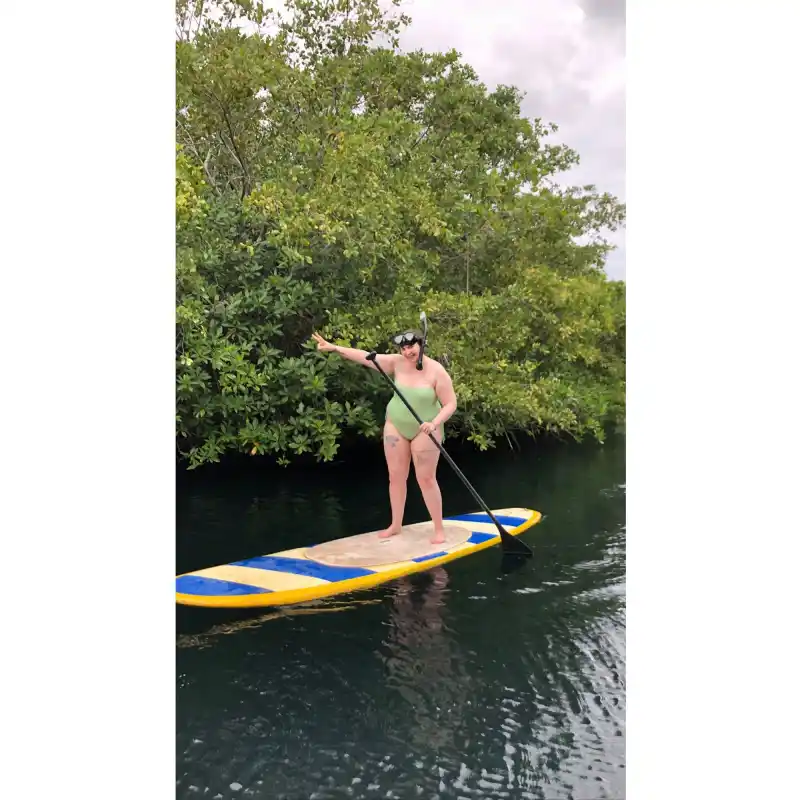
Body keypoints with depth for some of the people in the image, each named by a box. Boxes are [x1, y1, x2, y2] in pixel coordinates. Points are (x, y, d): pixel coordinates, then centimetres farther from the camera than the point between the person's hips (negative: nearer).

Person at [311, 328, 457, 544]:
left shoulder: (437, 371, -18)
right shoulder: (397, 363, -9)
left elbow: (450, 404, -16)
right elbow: (366, 357, -13)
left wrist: (435, 423, -32)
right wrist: (334, 348, -20)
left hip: (424, 430, -4)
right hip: (396, 425, 4)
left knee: (426, 479, -2)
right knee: (396, 477, 9)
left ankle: (439, 528, 10)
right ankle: (396, 525, 23)